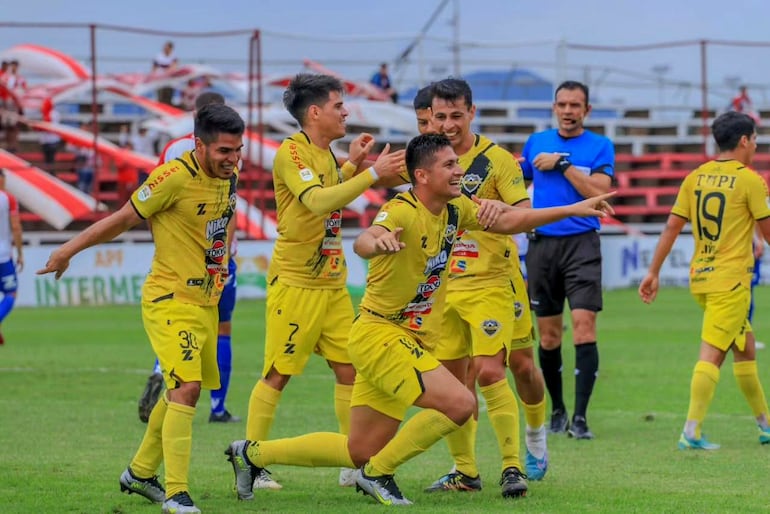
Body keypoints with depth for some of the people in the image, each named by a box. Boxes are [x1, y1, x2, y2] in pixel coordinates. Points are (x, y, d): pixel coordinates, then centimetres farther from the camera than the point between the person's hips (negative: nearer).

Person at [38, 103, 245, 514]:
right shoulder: (175, 176, -19)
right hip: (170, 300, -8)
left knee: (183, 393, 16)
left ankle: (140, 473, 33)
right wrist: (70, 249, -1)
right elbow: (125, 218, -9)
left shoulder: (228, 178, 5)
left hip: (205, 302, 8)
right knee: (186, 388, -18)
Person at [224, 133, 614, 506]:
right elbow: (362, 243, -41)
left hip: (405, 337, 9)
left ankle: (252, 454, 23)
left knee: (361, 451, 11)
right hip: (379, 333, -9)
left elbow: (510, 221, 16)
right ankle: (378, 473, -6)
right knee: (460, 403, -21)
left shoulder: (454, 209, 4)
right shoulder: (403, 212, -21)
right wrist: (378, 242, -65)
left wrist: (574, 210, 12)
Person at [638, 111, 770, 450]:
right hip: (731, 280, -7)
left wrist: (653, 272, 10)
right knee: (711, 354, -10)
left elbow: (672, 226, 6)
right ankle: (692, 432, -16)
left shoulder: (695, 178, 8)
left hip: (700, 278, 7)